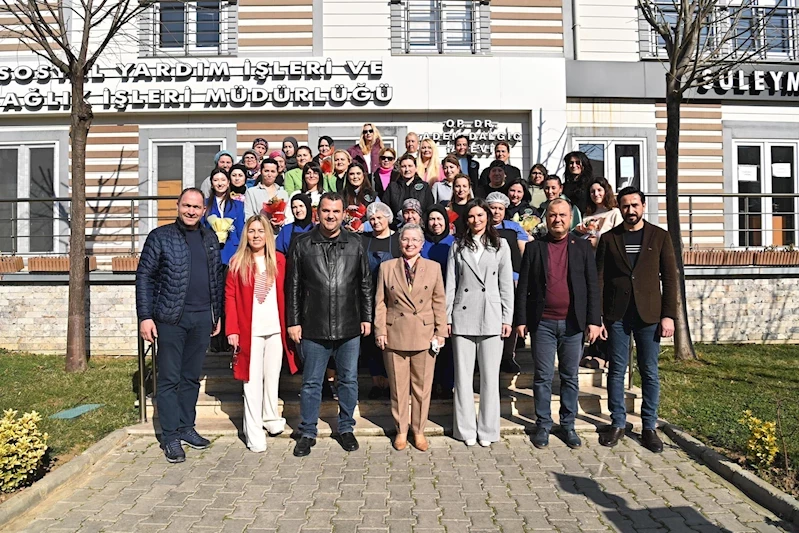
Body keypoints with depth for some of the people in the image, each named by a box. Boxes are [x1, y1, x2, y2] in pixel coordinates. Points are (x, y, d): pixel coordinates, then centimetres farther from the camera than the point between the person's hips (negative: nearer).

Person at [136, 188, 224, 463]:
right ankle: (170, 436, 11)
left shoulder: (210, 239, 12)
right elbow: (144, 276, -3)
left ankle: (186, 427, 25)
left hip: (202, 318, 4)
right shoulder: (160, 236, 0)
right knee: (169, 378, 2)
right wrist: (145, 316, -9)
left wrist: (218, 314, 13)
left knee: (192, 377, 12)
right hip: (171, 317, -4)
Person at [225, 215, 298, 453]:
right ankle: (254, 432, 11)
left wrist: (290, 324, 0)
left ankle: (271, 417, 33)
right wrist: (232, 329, -9)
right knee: (252, 380, 3)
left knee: (272, 377, 14)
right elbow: (230, 297, -2)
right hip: (250, 330, -2)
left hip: (276, 328, 2)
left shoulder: (279, 260, 5)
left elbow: (285, 294, 6)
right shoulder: (237, 262, 0)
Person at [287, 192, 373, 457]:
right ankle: (307, 433, 24)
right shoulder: (302, 244, 1)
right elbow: (293, 286, 3)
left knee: (349, 380, 11)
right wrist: (293, 322, -1)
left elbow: (365, 284, 9)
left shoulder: (355, 244, 4)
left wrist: (366, 317, 5)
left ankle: (346, 428, 29)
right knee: (311, 383, 9)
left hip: (349, 328, 1)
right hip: (313, 328, -1)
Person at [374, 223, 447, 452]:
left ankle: (419, 431, 23)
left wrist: (440, 332, 0)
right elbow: (380, 302, 5)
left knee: (422, 387, 7)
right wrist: (380, 331, -2)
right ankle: (401, 431, 24)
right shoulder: (387, 267, 5)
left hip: (424, 335, 0)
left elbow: (439, 302, 5)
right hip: (395, 335, 0)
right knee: (398, 387, 7)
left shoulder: (433, 267, 6)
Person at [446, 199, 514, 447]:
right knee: (463, 375, 6)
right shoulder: (458, 247, 9)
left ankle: (487, 430, 16)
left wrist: (507, 318, 0)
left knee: (490, 376, 4)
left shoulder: (500, 246, 7)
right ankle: (466, 429, 16)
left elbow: (506, 285, 5)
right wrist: (446, 318, 2)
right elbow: (450, 284, 7)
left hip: (491, 317, 0)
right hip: (463, 317, 1)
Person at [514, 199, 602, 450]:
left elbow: (592, 286, 4)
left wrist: (594, 321, -2)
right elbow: (523, 287, 3)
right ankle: (543, 425, 18)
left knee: (570, 377, 9)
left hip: (573, 323, 1)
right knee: (543, 377, 5)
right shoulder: (534, 247, 5)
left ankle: (568, 426, 22)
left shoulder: (583, 247, 7)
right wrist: (521, 320, -2)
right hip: (542, 323, -1)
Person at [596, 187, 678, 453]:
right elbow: (599, 279, 3)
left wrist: (669, 315, -5)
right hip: (616, 314, 0)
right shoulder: (608, 238, 6)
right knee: (616, 370, 5)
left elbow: (670, 278, 3)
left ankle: (649, 427, 16)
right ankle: (617, 424, 17)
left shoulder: (660, 237, 6)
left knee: (649, 372, 5)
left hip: (649, 314, 0)